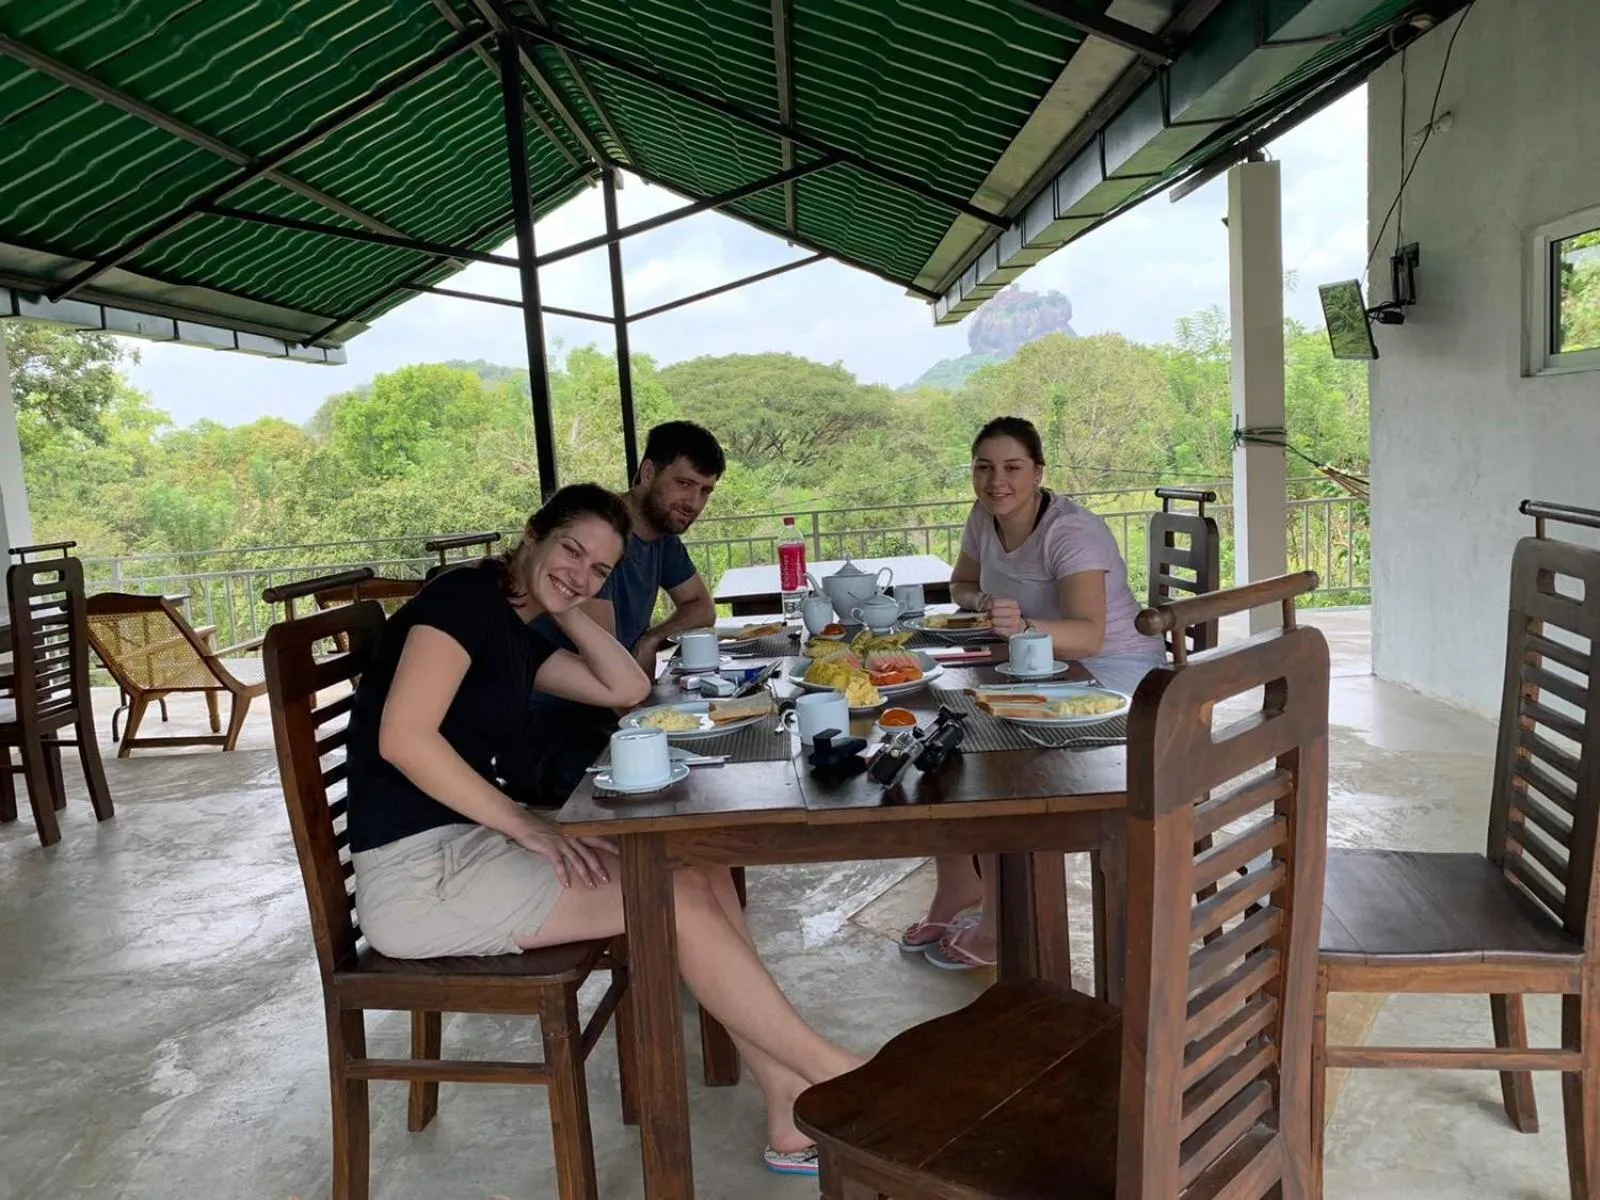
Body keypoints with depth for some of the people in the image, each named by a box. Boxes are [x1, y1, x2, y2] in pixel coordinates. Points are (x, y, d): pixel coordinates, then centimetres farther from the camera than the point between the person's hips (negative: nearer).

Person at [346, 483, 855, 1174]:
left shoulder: (515, 635, 15)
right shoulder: (467, 596, -12)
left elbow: (628, 689, 13)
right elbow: (404, 738, -22)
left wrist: (566, 609, 8)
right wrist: (525, 824, -20)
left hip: (471, 844, 9)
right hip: (415, 874, -9)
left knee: (701, 870, -5)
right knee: (676, 897, -17)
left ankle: (791, 1110, -3)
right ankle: (834, 1076, -3)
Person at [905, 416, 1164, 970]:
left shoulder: (1072, 532, -22)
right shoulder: (984, 520, 1)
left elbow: (1089, 635, -35)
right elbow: (961, 583, 20)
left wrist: (1023, 625, -54)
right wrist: (982, 601, -4)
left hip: (1111, 671, -8)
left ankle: (999, 924, -10)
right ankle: (958, 889, 7)